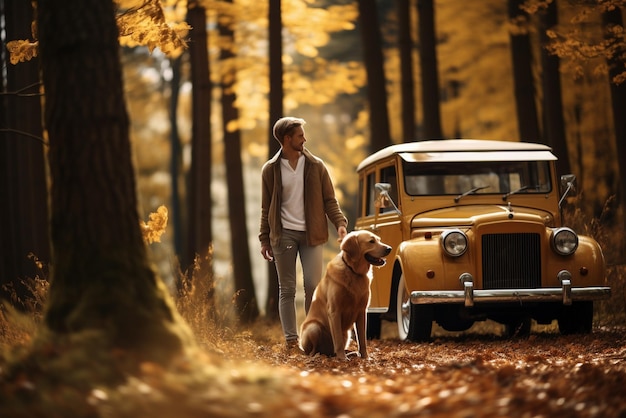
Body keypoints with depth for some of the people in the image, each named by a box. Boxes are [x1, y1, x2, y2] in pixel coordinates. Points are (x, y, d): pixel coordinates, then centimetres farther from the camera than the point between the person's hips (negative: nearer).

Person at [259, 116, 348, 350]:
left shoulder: (315, 166, 5)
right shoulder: (270, 170, 4)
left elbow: (329, 199, 6)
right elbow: (266, 208, 9)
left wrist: (340, 223, -10)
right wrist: (265, 239, 5)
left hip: (311, 234, 0)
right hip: (283, 234, 0)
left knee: (313, 287, -5)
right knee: (287, 289, 1)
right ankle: (291, 339, 5)